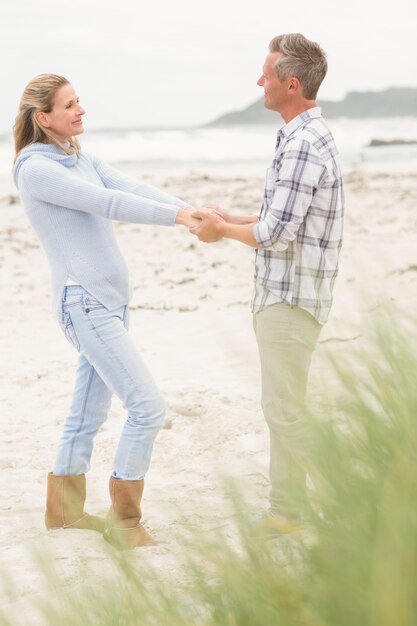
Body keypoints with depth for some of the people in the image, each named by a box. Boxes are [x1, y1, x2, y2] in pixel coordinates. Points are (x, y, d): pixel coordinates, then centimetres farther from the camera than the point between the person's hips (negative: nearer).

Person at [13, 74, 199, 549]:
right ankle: (124, 523, -1)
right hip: (84, 303, -8)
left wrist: (195, 212, -12)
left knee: (89, 411, 15)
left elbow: (134, 190, 3)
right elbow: (106, 203, -21)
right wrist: (177, 217, -26)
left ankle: (63, 508, 30)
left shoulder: (83, 160, 15)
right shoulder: (36, 169, -11)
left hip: (112, 301, 8)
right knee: (147, 407, -11)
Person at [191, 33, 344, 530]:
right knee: (282, 404, 16)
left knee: (285, 407, -3)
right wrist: (230, 220, 18)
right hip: (280, 291, 11)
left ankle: (289, 513, 5)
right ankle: (285, 506, 25)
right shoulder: (306, 136, 13)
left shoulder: (303, 146, -21)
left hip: (290, 297, -11)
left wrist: (222, 230, -7)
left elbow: (277, 233, -23)